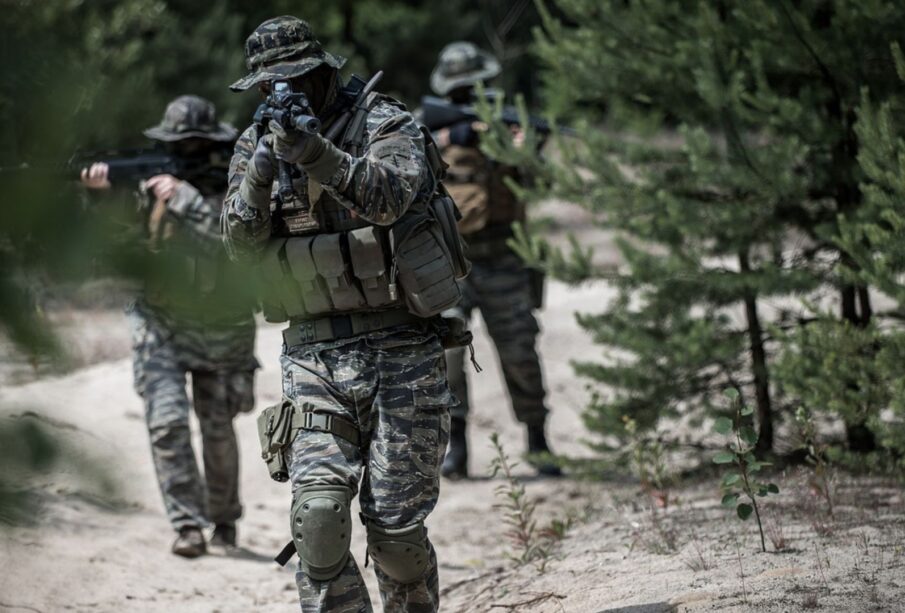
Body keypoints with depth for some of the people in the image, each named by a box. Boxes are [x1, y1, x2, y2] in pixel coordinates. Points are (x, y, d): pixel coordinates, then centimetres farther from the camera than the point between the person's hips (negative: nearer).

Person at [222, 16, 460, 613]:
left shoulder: (384, 122, -5)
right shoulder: (257, 144, 8)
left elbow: (389, 196, -25)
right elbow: (242, 239, -4)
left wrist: (315, 153, -39)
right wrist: (262, 171, -22)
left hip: (399, 354, -3)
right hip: (316, 356, 3)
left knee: (397, 530, 0)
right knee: (318, 517, -13)